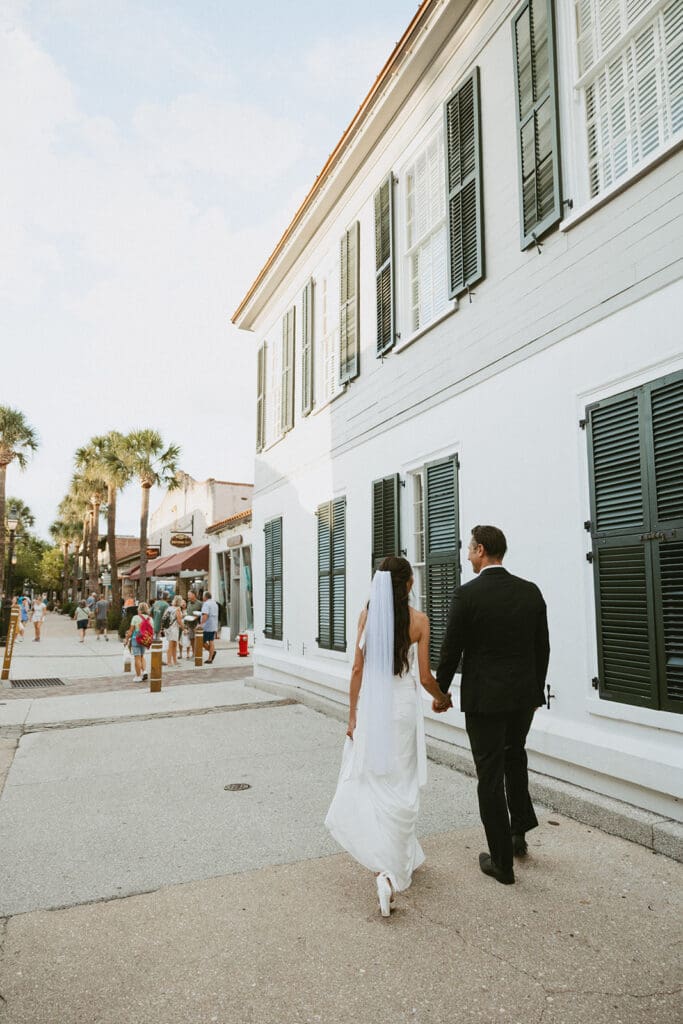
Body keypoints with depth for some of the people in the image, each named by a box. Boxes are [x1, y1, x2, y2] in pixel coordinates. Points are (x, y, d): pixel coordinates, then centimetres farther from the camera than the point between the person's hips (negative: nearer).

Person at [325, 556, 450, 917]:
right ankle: (392, 870, 5)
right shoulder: (418, 620, -8)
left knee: (370, 778, 16)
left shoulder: (367, 615, -2)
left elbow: (357, 669, -1)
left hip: (370, 706, 2)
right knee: (401, 786, 8)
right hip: (403, 705, -2)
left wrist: (352, 715, 6)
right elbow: (424, 677, -5)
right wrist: (442, 699, 15)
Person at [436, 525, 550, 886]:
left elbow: (450, 651, -10)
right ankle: (519, 830, 34)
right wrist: (536, 691, 18)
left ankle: (502, 862, 17)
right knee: (514, 756, 29)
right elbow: (542, 648, 5)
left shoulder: (466, 594, -15)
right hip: (524, 694, 5)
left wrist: (440, 693, 5)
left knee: (490, 775, 7)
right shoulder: (531, 591, -1)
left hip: (484, 698, -5)